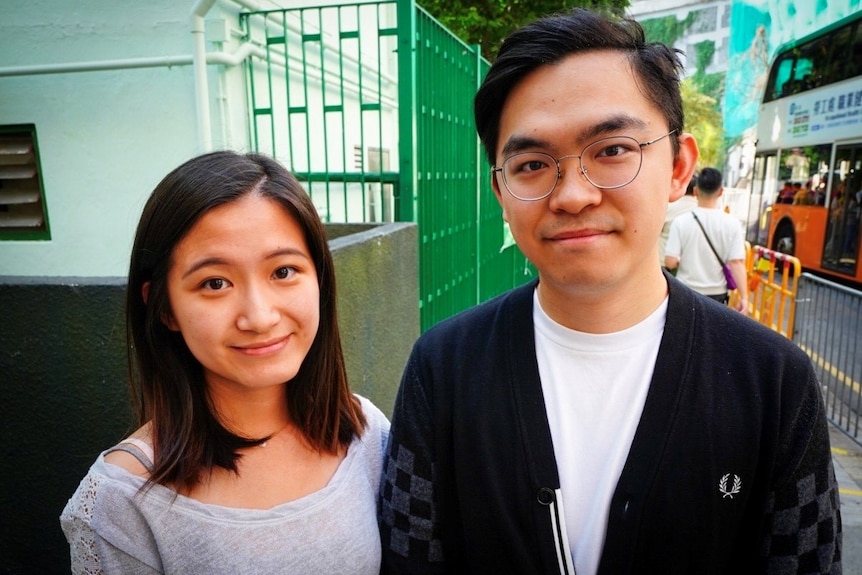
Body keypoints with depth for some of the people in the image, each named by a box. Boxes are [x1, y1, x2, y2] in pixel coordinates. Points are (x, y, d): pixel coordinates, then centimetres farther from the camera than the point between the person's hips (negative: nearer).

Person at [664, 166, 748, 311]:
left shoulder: (681, 222, -11)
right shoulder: (732, 224, -8)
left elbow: (670, 262, -13)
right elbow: (737, 263, -12)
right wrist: (744, 297, -7)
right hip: (716, 294, 1)